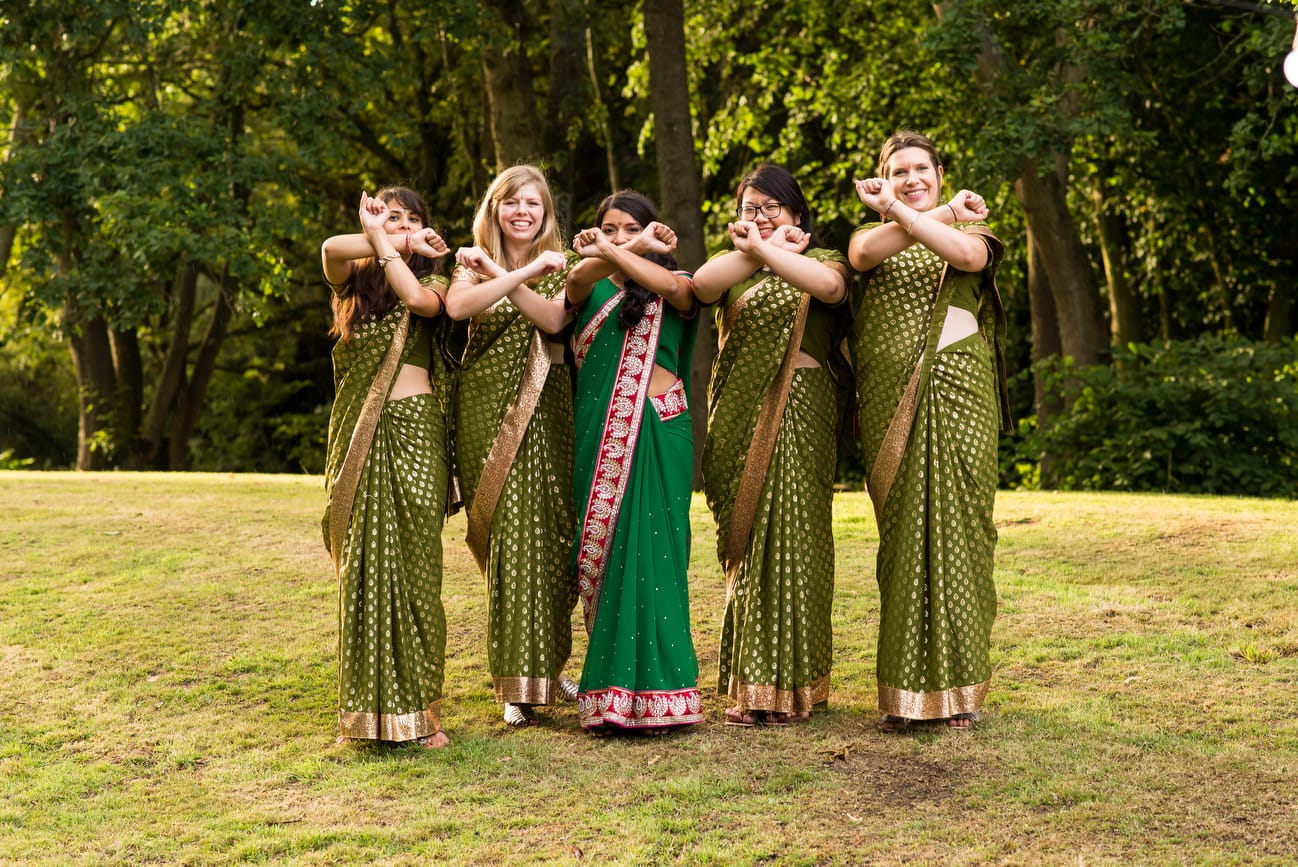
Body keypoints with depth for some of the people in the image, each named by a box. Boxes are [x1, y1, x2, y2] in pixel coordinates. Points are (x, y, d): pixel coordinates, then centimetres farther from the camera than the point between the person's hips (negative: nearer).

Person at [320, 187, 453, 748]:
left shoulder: (432, 283, 10)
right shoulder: (353, 280, 13)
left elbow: (418, 299, -15)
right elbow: (332, 249, -12)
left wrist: (384, 242, -10)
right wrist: (400, 247, -7)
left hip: (414, 432, -1)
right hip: (360, 437, 1)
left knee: (413, 567, -3)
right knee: (362, 567, 0)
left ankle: (418, 709, 2)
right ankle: (369, 707, 7)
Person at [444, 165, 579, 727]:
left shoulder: (560, 268, 12)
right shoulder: (473, 265, 7)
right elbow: (458, 306, -18)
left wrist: (501, 275, -13)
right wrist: (525, 273, -21)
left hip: (547, 412, 2)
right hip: (489, 410, -2)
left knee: (556, 534, 0)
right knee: (509, 535, -7)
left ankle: (549, 663, 19)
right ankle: (516, 684, -2)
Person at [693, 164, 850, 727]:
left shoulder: (821, 260, 8)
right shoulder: (733, 266, 17)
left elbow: (830, 286, -19)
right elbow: (700, 285, -8)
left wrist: (764, 249, -18)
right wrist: (760, 251, -13)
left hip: (798, 413, -3)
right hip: (739, 417, 4)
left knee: (791, 538, -7)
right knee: (744, 545, 3)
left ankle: (789, 683, -1)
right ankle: (749, 686, 8)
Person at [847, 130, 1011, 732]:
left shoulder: (970, 232, 14)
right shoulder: (871, 236, 17)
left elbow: (968, 254, -12)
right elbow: (865, 253, -9)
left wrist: (900, 212, -18)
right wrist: (945, 213, -11)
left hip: (959, 395, -1)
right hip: (890, 402, 1)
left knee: (956, 528, -4)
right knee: (901, 532, -1)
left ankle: (960, 687, 2)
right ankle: (904, 690, 3)